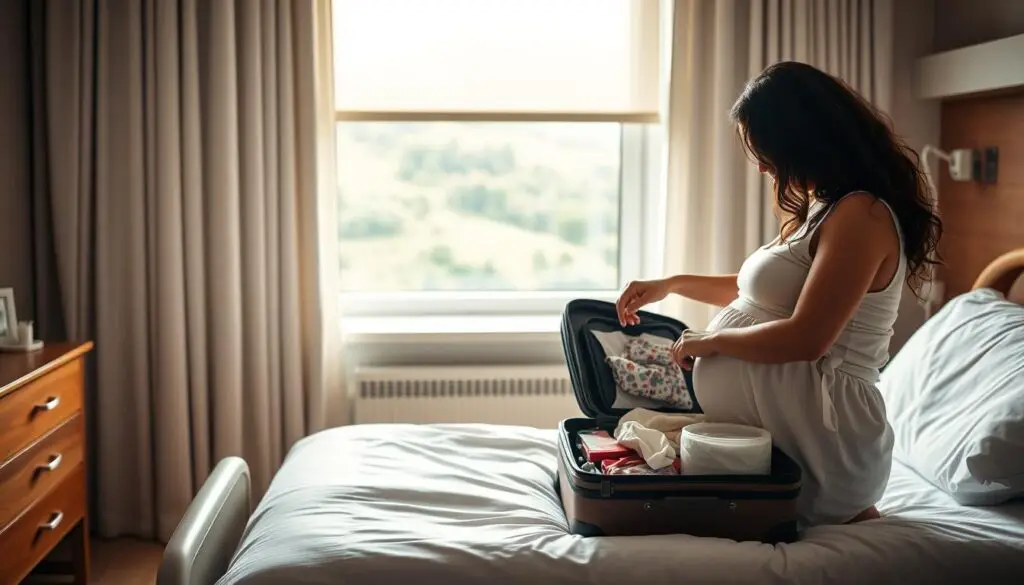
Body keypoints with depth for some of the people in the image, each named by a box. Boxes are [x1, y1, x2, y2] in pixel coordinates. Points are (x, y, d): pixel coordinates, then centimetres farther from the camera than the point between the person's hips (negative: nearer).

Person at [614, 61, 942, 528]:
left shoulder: (862, 216, -19)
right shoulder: (821, 210, 13)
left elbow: (805, 338, -25)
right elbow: (766, 290, 27)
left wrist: (710, 340, -11)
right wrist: (672, 284, 21)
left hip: (817, 432, -10)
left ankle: (843, 520, 3)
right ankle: (842, 515, 12)